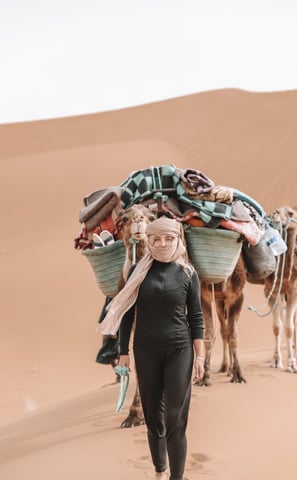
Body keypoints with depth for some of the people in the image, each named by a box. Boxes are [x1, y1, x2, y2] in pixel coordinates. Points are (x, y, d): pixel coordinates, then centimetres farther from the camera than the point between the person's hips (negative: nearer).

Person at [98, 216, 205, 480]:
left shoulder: (188, 273, -1)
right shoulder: (140, 270, 1)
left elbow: (196, 316, 2)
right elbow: (128, 312, 4)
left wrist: (199, 356, -2)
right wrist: (123, 351, 3)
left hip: (179, 350, -1)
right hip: (145, 350, 1)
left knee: (175, 418, -5)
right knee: (153, 414, 9)